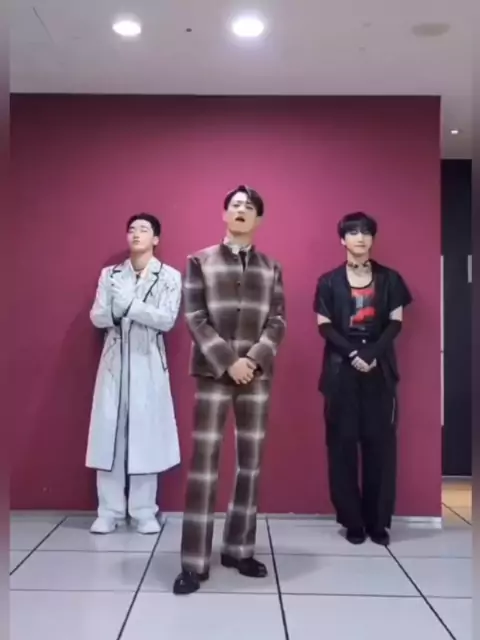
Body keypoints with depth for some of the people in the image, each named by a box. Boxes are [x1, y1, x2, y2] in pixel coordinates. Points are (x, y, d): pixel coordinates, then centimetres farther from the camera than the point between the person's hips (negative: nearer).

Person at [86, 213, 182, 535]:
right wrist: (118, 310, -17)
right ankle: (110, 511, 10)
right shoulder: (110, 274, 11)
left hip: (148, 363, -2)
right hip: (114, 361, 2)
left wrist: (128, 303, -15)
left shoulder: (170, 276, 2)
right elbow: (97, 317, 2)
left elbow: (167, 320, -9)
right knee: (110, 431, 1)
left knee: (146, 433, -1)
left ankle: (144, 511, 10)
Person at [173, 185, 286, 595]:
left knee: (251, 462, 6)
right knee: (204, 462, -5)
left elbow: (278, 321, 5)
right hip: (213, 373, -2)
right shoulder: (200, 261, 6)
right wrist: (228, 361, -13)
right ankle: (195, 562, 1)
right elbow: (195, 318, -3)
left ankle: (240, 549, 18)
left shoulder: (272, 269, 12)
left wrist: (253, 360, -11)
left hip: (258, 374, 3)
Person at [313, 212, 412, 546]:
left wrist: (372, 354, -12)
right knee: (343, 443, 0)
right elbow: (325, 326, 0)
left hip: (380, 370, 1)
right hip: (342, 370, -1)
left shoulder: (389, 278, 7)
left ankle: (378, 521, 11)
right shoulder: (329, 281, 5)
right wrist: (352, 353, -14)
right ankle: (353, 520, 9)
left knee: (380, 442, 1)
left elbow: (395, 323, 3)